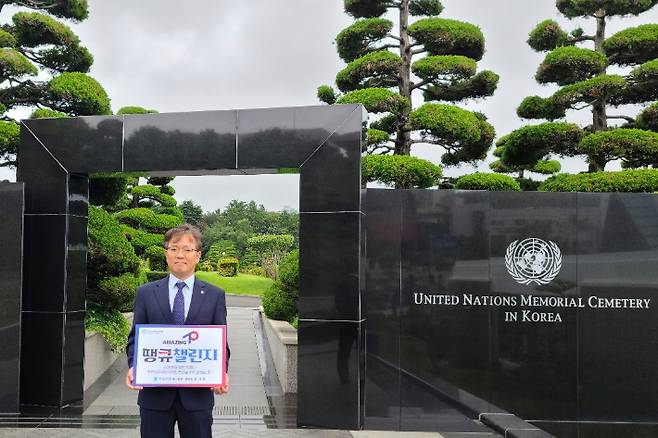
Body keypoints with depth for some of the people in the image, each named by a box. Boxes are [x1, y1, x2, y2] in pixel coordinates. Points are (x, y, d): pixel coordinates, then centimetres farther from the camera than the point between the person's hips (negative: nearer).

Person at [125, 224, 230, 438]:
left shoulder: (215, 295, 5)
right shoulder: (146, 293, 6)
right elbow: (135, 338, 6)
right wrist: (133, 366, -12)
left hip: (197, 394, 0)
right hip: (155, 393, 0)